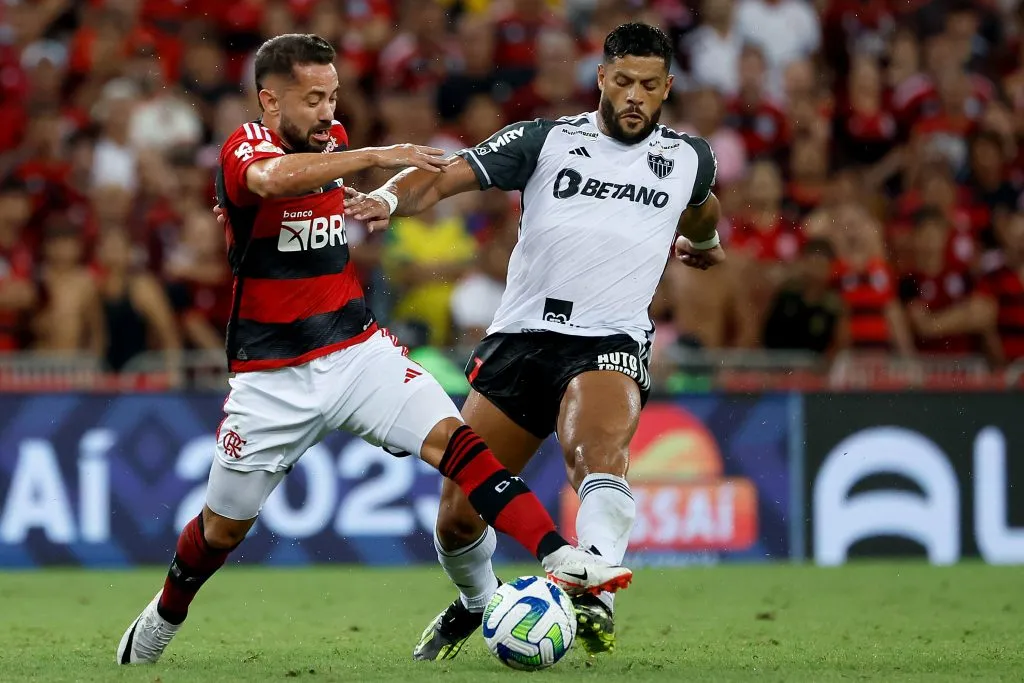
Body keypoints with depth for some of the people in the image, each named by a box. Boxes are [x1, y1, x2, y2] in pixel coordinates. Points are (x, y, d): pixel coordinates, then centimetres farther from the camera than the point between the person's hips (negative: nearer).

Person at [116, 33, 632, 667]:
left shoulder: (333, 140, 5)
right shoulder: (246, 146, -16)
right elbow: (271, 178, -44)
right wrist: (374, 157, -47)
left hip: (358, 348, 4)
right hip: (273, 372, -4)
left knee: (450, 436, -20)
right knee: (224, 525, 10)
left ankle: (561, 558, -31)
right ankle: (164, 618, 39)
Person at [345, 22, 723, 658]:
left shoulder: (689, 158, 12)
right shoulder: (546, 141, 5)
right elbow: (444, 176, -5)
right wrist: (387, 197, -24)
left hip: (610, 344, -1)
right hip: (520, 336, 1)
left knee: (600, 455, -37)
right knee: (458, 516, 3)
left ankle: (597, 599, -53)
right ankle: (476, 602, 35)